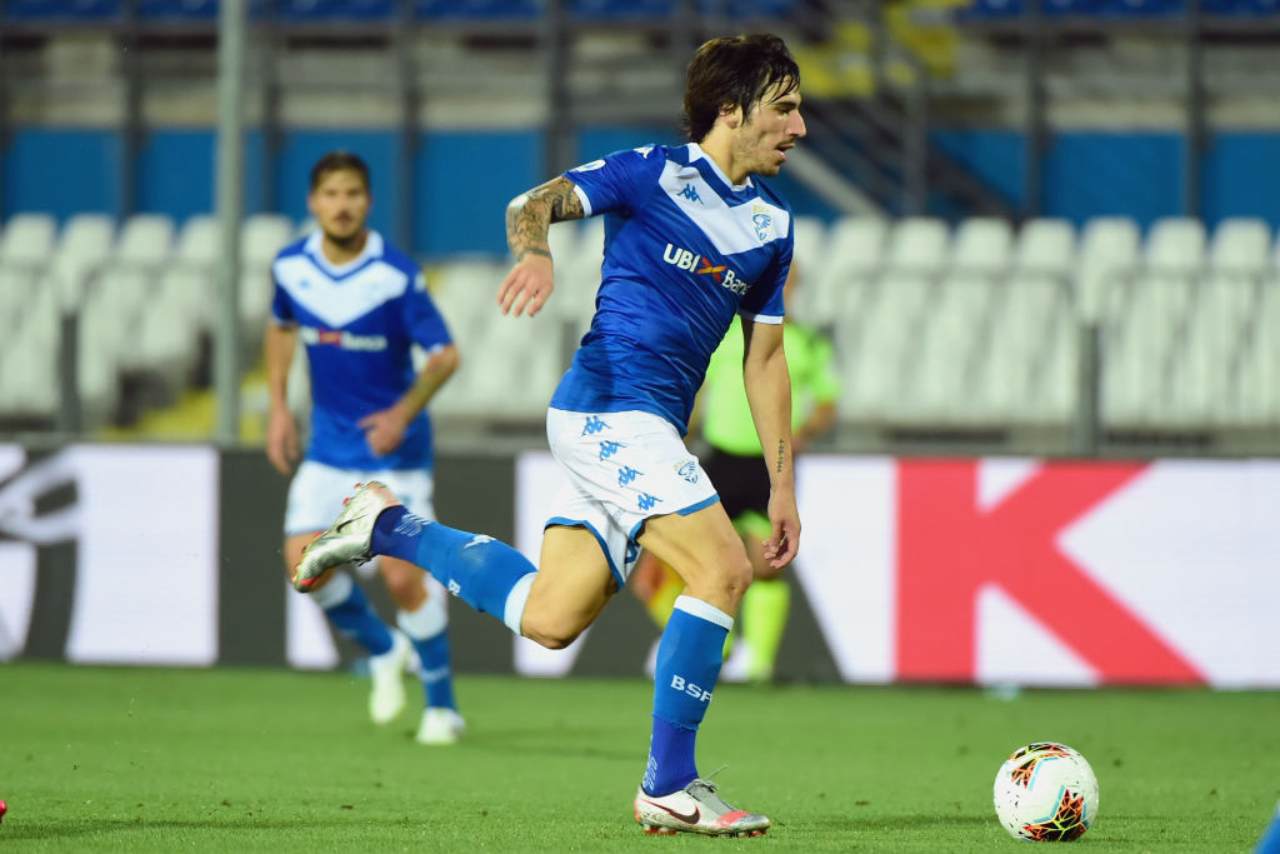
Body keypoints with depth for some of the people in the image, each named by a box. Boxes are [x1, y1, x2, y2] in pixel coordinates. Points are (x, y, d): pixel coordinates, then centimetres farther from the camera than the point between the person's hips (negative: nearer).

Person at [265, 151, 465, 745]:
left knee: (402, 577, -10)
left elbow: (444, 355, -12)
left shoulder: (397, 276, -18)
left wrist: (403, 413, -23)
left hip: (393, 447, -4)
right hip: (329, 446, 4)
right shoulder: (291, 267, -3)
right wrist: (278, 406, 9)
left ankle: (442, 706, 7)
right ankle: (383, 652, 17)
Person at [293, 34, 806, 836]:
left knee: (547, 619, 3)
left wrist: (783, 484, 15)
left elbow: (765, 357, 20)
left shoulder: (770, 223, 15)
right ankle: (669, 787, -12)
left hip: (649, 430, 8)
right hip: (610, 403, -8)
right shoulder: (653, 173, -4)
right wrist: (536, 251, -33)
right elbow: (533, 205, -8)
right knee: (722, 568, -19)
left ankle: (386, 526, 21)